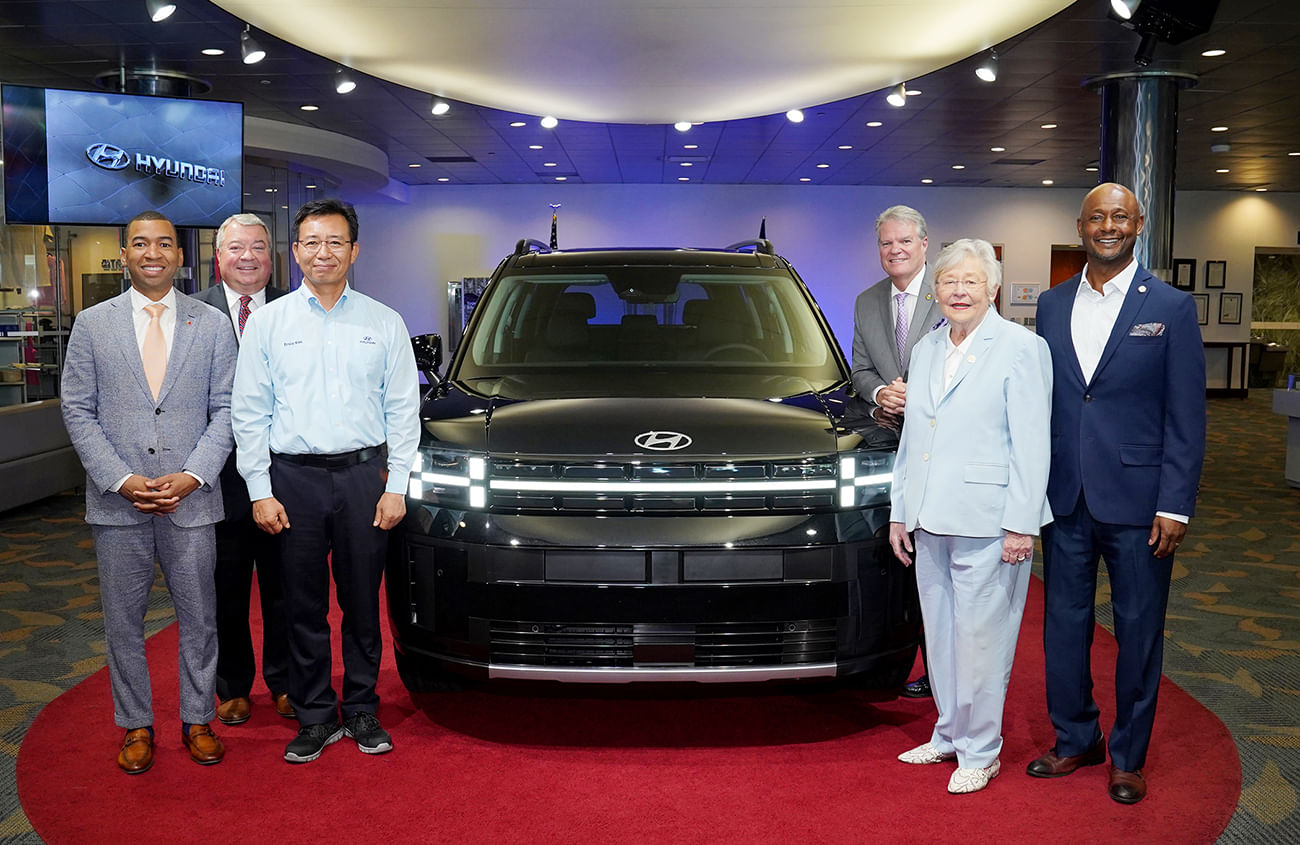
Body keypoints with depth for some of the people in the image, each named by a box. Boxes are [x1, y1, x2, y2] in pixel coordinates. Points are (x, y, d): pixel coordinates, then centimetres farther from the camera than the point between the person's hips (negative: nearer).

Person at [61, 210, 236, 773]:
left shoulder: (211, 324, 3)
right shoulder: (93, 324, 4)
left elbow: (225, 409, 1)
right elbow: (78, 410, 2)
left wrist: (193, 475, -12)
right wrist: (121, 480, -10)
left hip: (192, 497, 0)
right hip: (116, 500, 0)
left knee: (198, 618, 8)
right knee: (123, 622, 10)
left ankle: (197, 720, 25)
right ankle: (135, 726, 25)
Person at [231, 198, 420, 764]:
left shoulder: (383, 323, 6)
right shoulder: (268, 322, 5)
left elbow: (403, 410, 5)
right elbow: (249, 412, 4)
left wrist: (396, 486, -2)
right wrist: (261, 491, -3)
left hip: (364, 474, 0)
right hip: (293, 478, 0)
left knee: (363, 603, 8)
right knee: (304, 605, 6)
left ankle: (363, 712, 22)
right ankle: (317, 718, 20)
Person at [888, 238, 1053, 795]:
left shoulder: (1021, 348, -6)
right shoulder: (926, 350, 14)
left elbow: (1030, 445, -10)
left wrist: (1020, 524, -14)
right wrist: (899, 512, 15)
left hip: (986, 520, -7)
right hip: (930, 519, 7)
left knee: (979, 638, 0)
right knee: (940, 634, 15)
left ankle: (979, 752, 14)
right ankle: (949, 735, 30)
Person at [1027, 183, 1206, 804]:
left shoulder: (1172, 307, -3)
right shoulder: (1052, 305, 8)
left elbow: (1186, 418, -4)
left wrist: (1175, 505, -10)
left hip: (1137, 500, -3)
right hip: (1064, 498, 4)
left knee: (1138, 633, 8)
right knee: (1063, 625, 12)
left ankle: (1129, 756, 25)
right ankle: (1076, 739, 30)